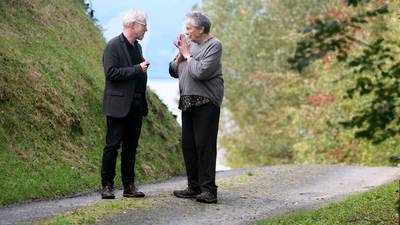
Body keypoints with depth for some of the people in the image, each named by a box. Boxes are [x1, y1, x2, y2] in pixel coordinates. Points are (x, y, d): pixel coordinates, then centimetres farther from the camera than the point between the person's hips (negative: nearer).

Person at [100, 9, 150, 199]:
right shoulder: (113, 46, -9)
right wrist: (137, 69, -17)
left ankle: (129, 186, 13)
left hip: (136, 105, 7)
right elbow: (111, 72, -19)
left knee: (131, 146, 9)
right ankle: (107, 186, 2)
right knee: (113, 145, -3)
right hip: (119, 105, -7)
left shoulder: (137, 47, 16)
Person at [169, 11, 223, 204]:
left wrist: (188, 55, -8)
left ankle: (208, 189, -6)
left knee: (204, 145, -8)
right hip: (188, 103, 8)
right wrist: (180, 56, -1)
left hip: (206, 103, -8)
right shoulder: (189, 44, 13)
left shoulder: (214, 45, -8)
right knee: (188, 144, 9)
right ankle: (194, 186, 18)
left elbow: (201, 72, -20)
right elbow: (174, 71, 15)